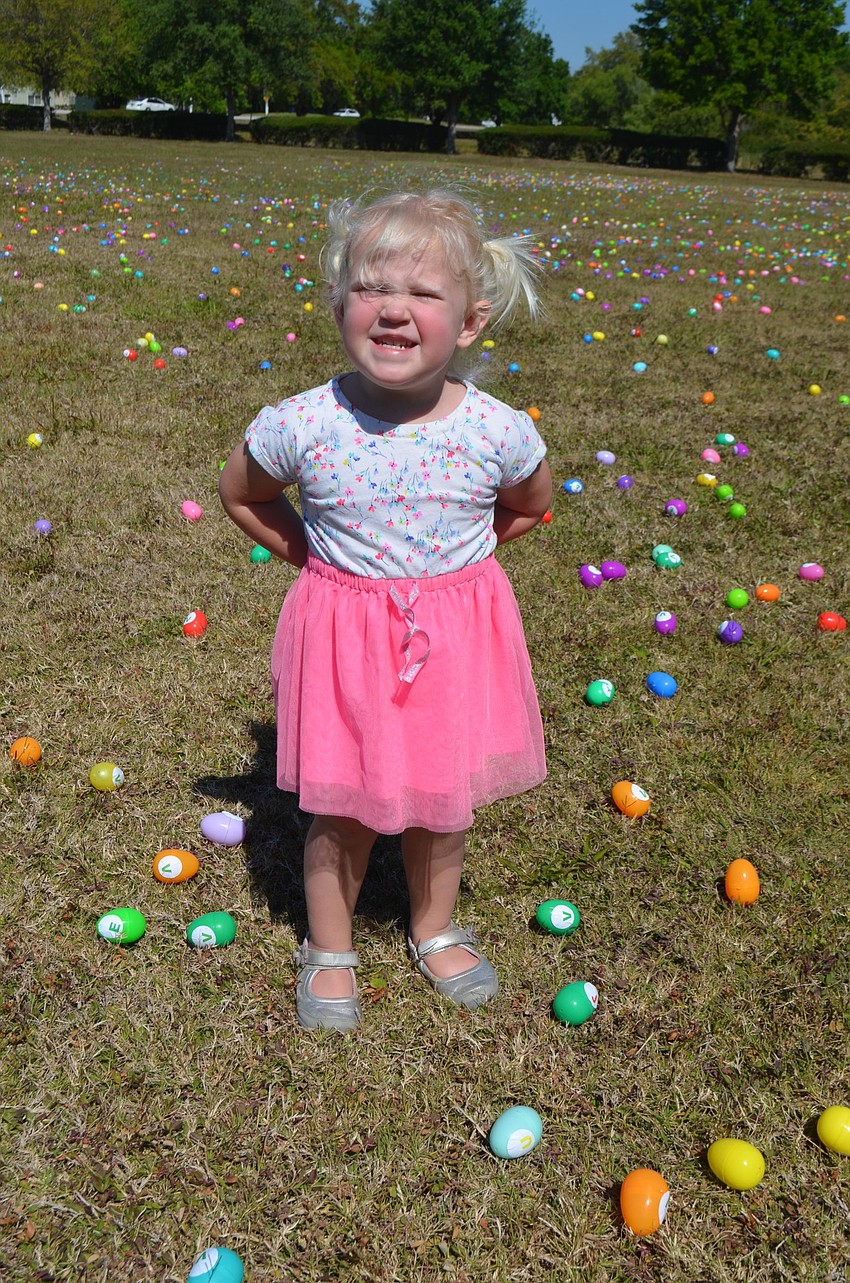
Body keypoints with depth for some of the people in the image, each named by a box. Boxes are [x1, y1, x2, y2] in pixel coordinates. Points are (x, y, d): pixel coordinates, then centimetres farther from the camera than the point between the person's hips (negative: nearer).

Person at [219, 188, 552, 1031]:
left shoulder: (498, 431, -15)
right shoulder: (301, 426, -17)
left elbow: (530, 507, 8)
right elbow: (240, 495, 3)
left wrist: (455, 560, 3)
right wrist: (317, 561, 0)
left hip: (454, 639, 1)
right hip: (344, 637, -1)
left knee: (442, 799, 17)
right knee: (341, 809, 11)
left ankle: (434, 932, 44)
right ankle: (328, 951, 37)